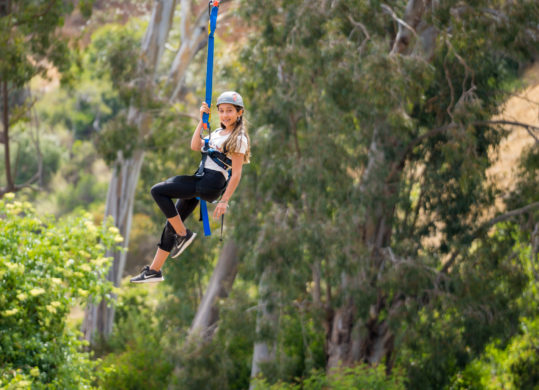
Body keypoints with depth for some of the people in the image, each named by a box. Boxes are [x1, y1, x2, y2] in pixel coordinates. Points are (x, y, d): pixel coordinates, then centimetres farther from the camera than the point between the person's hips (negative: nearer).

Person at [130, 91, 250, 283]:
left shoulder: (239, 139, -6)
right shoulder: (217, 133, 20)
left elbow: (236, 174, -10)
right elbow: (195, 146, 11)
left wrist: (224, 201, -15)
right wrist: (202, 120, 9)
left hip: (211, 183, -9)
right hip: (198, 180, 9)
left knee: (158, 191, -17)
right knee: (171, 224, 8)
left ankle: (183, 234, -8)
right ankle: (154, 270, 14)